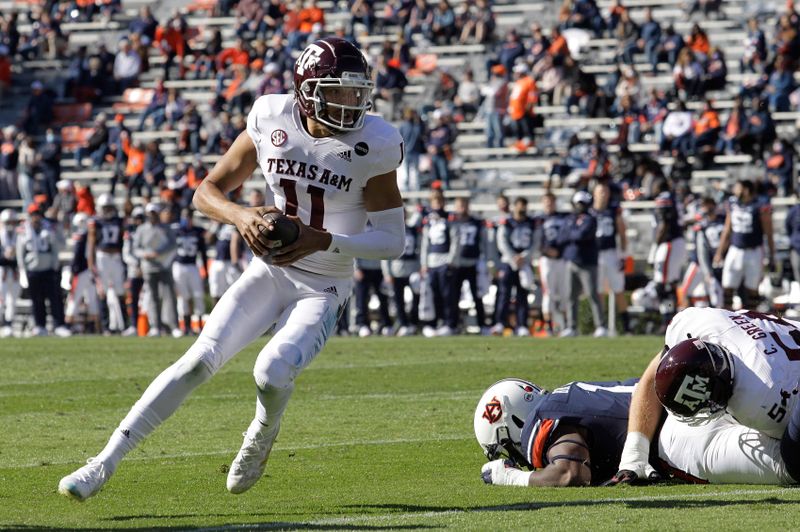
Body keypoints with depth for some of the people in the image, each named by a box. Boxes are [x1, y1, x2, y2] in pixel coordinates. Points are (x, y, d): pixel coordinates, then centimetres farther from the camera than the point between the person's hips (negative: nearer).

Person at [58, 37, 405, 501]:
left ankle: (261, 438, 10)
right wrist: (241, 216, -21)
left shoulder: (374, 145, -15)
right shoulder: (272, 123, -7)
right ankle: (106, 463, -11)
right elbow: (207, 192, 1)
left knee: (273, 371, -27)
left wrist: (324, 241, -25)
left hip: (323, 289, -2)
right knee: (201, 361, -15)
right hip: (270, 270, 2)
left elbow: (393, 240, -11)